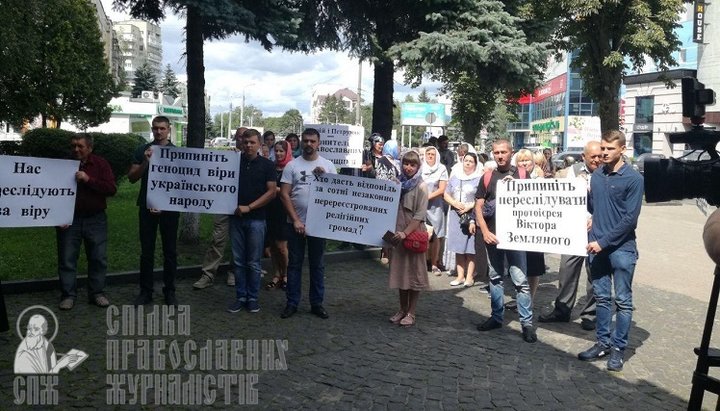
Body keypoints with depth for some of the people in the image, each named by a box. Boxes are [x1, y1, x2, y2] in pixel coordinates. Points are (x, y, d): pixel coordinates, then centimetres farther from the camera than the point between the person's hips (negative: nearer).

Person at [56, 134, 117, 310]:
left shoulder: (100, 164, -1)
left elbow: (112, 189, -12)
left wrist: (88, 179, -22)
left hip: (95, 219, 0)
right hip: (69, 220, 1)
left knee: (99, 259, 5)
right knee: (67, 259, 4)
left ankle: (97, 293, 18)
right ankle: (68, 295, 16)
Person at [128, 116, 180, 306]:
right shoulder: (142, 151, 6)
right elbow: (132, 178, 2)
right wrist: (146, 162, -15)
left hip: (169, 207, -1)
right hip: (147, 206, 1)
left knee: (170, 251, 6)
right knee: (146, 251, 6)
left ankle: (169, 291, 15)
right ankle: (145, 291, 14)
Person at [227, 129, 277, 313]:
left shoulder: (267, 165, 2)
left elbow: (271, 192, -4)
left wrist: (249, 207, -11)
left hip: (256, 219, -2)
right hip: (236, 217, 2)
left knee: (253, 262, 4)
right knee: (239, 261, 7)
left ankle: (253, 298, 15)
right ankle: (240, 297, 16)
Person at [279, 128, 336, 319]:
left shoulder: (328, 165, 3)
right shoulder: (292, 165, -1)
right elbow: (284, 194, -5)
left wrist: (324, 177, -15)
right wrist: (295, 220, -11)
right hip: (297, 223, -1)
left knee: (317, 265, 9)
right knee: (294, 264, 7)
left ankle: (317, 303, 19)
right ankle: (292, 303, 17)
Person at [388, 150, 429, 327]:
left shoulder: (421, 186, -6)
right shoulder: (398, 183, 9)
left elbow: (420, 215, -12)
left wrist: (405, 233, -21)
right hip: (397, 234, 5)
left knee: (413, 272, 2)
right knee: (400, 271, 11)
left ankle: (411, 313, 11)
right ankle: (402, 309, 24)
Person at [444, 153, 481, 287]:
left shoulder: (479, 179, -1)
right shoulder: (454, 177, 15)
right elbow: (446, 195, 13)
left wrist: (470, 206, -15)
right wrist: (455, 203, -5)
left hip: (472, 216, -4)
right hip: (456, 215, 4)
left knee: (470, 247, -3)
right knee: (458, 246, 6)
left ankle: (470, 276, 3)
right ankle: (460, 276, 12)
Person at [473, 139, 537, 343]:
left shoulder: (521, 174, 0)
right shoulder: (488, 177, 6)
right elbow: (478, 207, 5)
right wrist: (485, 232, -6)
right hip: (493, 235, 3)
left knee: (520, 279, -5)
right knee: (495, 278, 12)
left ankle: (527, 322, 4)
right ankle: (497, 317, 24)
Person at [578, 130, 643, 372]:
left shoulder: (633, 178, -9)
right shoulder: (597, 175, 7)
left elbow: (630, 218, -13)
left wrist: (604, 241, -15)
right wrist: (591, 219, -2)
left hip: (621, 248, -5)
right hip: (597, 246, 5)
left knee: (622, 301, 4)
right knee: (602, 297, 13)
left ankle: (619, 348, 14)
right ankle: (603, 342, 24)